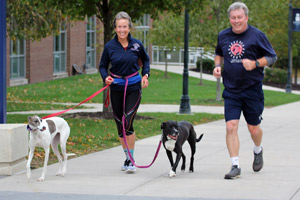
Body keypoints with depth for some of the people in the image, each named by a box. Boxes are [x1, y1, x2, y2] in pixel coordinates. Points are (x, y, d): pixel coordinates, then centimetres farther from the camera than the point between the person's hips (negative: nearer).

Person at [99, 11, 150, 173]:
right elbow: (103, 66, 6)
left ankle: (131, 160, -8)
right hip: (116, 88, 2)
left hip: (134, 88, -2)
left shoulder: (136, 44, -5)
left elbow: (145, 59, 15)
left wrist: (145, 75, 0)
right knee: (119, 125, 8)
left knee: (128, 122, -15)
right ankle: (127, 158, 26)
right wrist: (105, 77, -14)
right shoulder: (109, 46, -5)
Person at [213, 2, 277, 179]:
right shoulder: (223, 36, 5)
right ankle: (235, 166, -5)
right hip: (231, 90, 2)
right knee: (231, 127, -10)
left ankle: (258, 151, 42)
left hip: (252, 89, -2)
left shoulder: (257, 35, -6)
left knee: (253, 128, 9)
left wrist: (255, 64, -18)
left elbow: (272, 57, -2)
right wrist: (218, 66, 4)